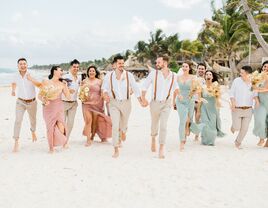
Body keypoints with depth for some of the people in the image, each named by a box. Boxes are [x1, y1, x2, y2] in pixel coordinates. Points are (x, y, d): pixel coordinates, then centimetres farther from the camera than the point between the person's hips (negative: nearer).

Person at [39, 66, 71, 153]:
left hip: (59, 107, 1)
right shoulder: (46, 82, -2)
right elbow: (40, 95, 1)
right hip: (48, 107, -1)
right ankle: (51, 147, 20)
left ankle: (64, 141, 16)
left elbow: (68, 97, 1)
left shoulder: (62, 84, 3)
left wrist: (65, 86, -6)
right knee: (50, 127, 1)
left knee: (61, 127, -14)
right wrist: (44, 101, -18)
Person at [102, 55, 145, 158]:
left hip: (126, 102, 1)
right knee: (115, 126, -11)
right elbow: (105, 87, 10)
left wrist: (140, 100, -1)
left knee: (124, 123, 17)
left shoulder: (129, 75, -4)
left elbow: (135, 88, 2)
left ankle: (123, 132, 56)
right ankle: (116, 150, -6)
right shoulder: (109, 75, -2)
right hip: (114, 103, -1)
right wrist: (105, 94, -11)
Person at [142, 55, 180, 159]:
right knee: (154, 124, 17)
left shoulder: (172, 75, -1)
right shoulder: (154, 73, -8)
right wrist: (143, 97, -6)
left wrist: (177, 94, 13)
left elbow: (175, 86, 22)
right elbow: (145, 85, 0)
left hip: (166, 104, 0)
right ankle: (153, 139, 48)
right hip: (155, 103, 0)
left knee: (163, 126, -12)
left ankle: (161, 150, -7)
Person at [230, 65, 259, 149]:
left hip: (248, 110, 2)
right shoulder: (236, 81, -7)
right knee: (237, 128, 0)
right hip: (237, 109, -2)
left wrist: (256, 100, -11)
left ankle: (238, 142, 26)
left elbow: (254, 93, 10)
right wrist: (233, 102, -19)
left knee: (244, 129, 3)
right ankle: (234, 125, 38)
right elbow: (231, 93, -2)